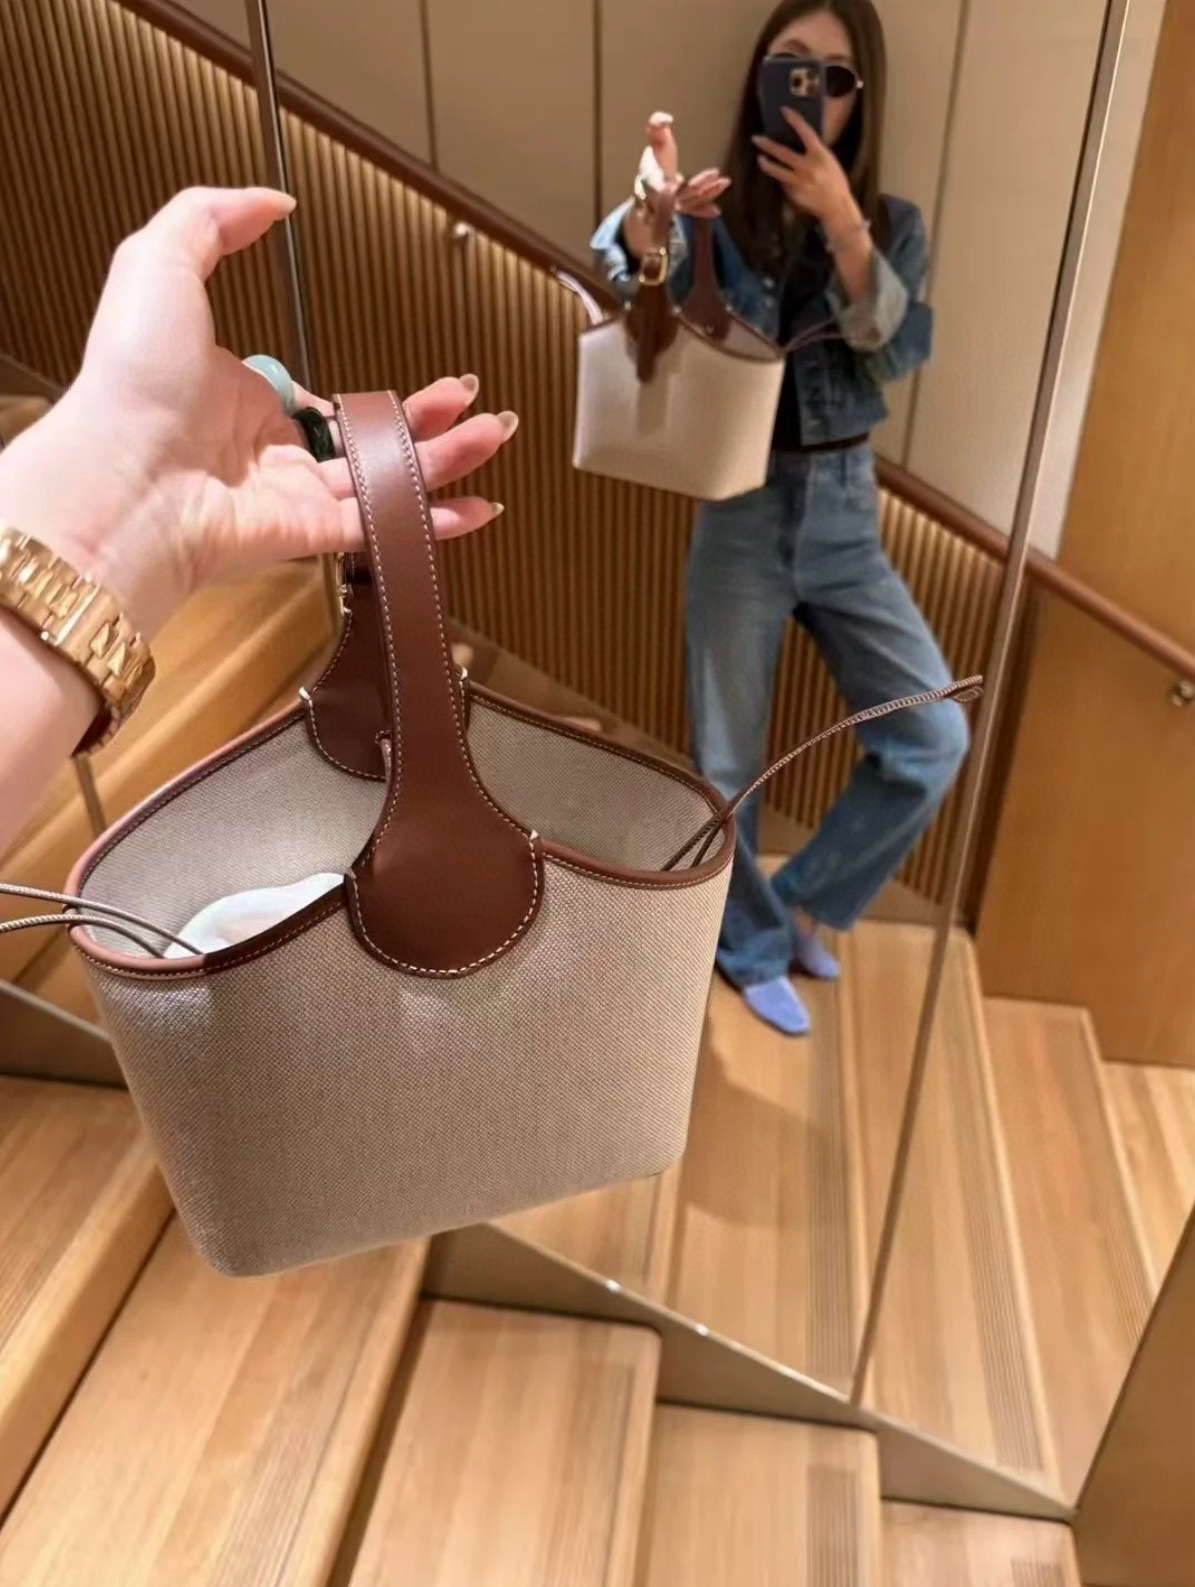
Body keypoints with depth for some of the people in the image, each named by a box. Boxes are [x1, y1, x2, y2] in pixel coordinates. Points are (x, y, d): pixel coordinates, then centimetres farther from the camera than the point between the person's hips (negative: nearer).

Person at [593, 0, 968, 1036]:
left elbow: (900, 354, -12)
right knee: (729, 763, 3)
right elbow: (628, 282, -22)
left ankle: (804, 897, 18)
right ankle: (752, 947, 28)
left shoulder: (894, 225, 5)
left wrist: (841, 223, -25)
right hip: (742, 516, -2)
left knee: (936, 739, -5)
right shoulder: (712, 220, -1)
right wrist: (649, 211, -44)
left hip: (846, 518, 3)